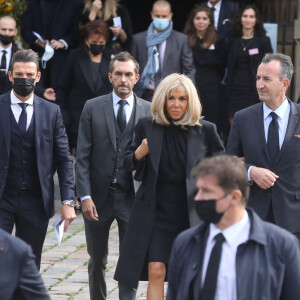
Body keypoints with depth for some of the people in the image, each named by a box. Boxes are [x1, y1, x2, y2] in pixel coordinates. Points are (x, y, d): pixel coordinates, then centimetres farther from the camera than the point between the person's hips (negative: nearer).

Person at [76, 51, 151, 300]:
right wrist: (85, 196, -9)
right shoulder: (93, 108, 3)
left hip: (132, 196, -1)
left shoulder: (149, 111, 2)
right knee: (97, 260, 13)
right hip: (99, 195, 1)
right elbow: (83, 156, 0)